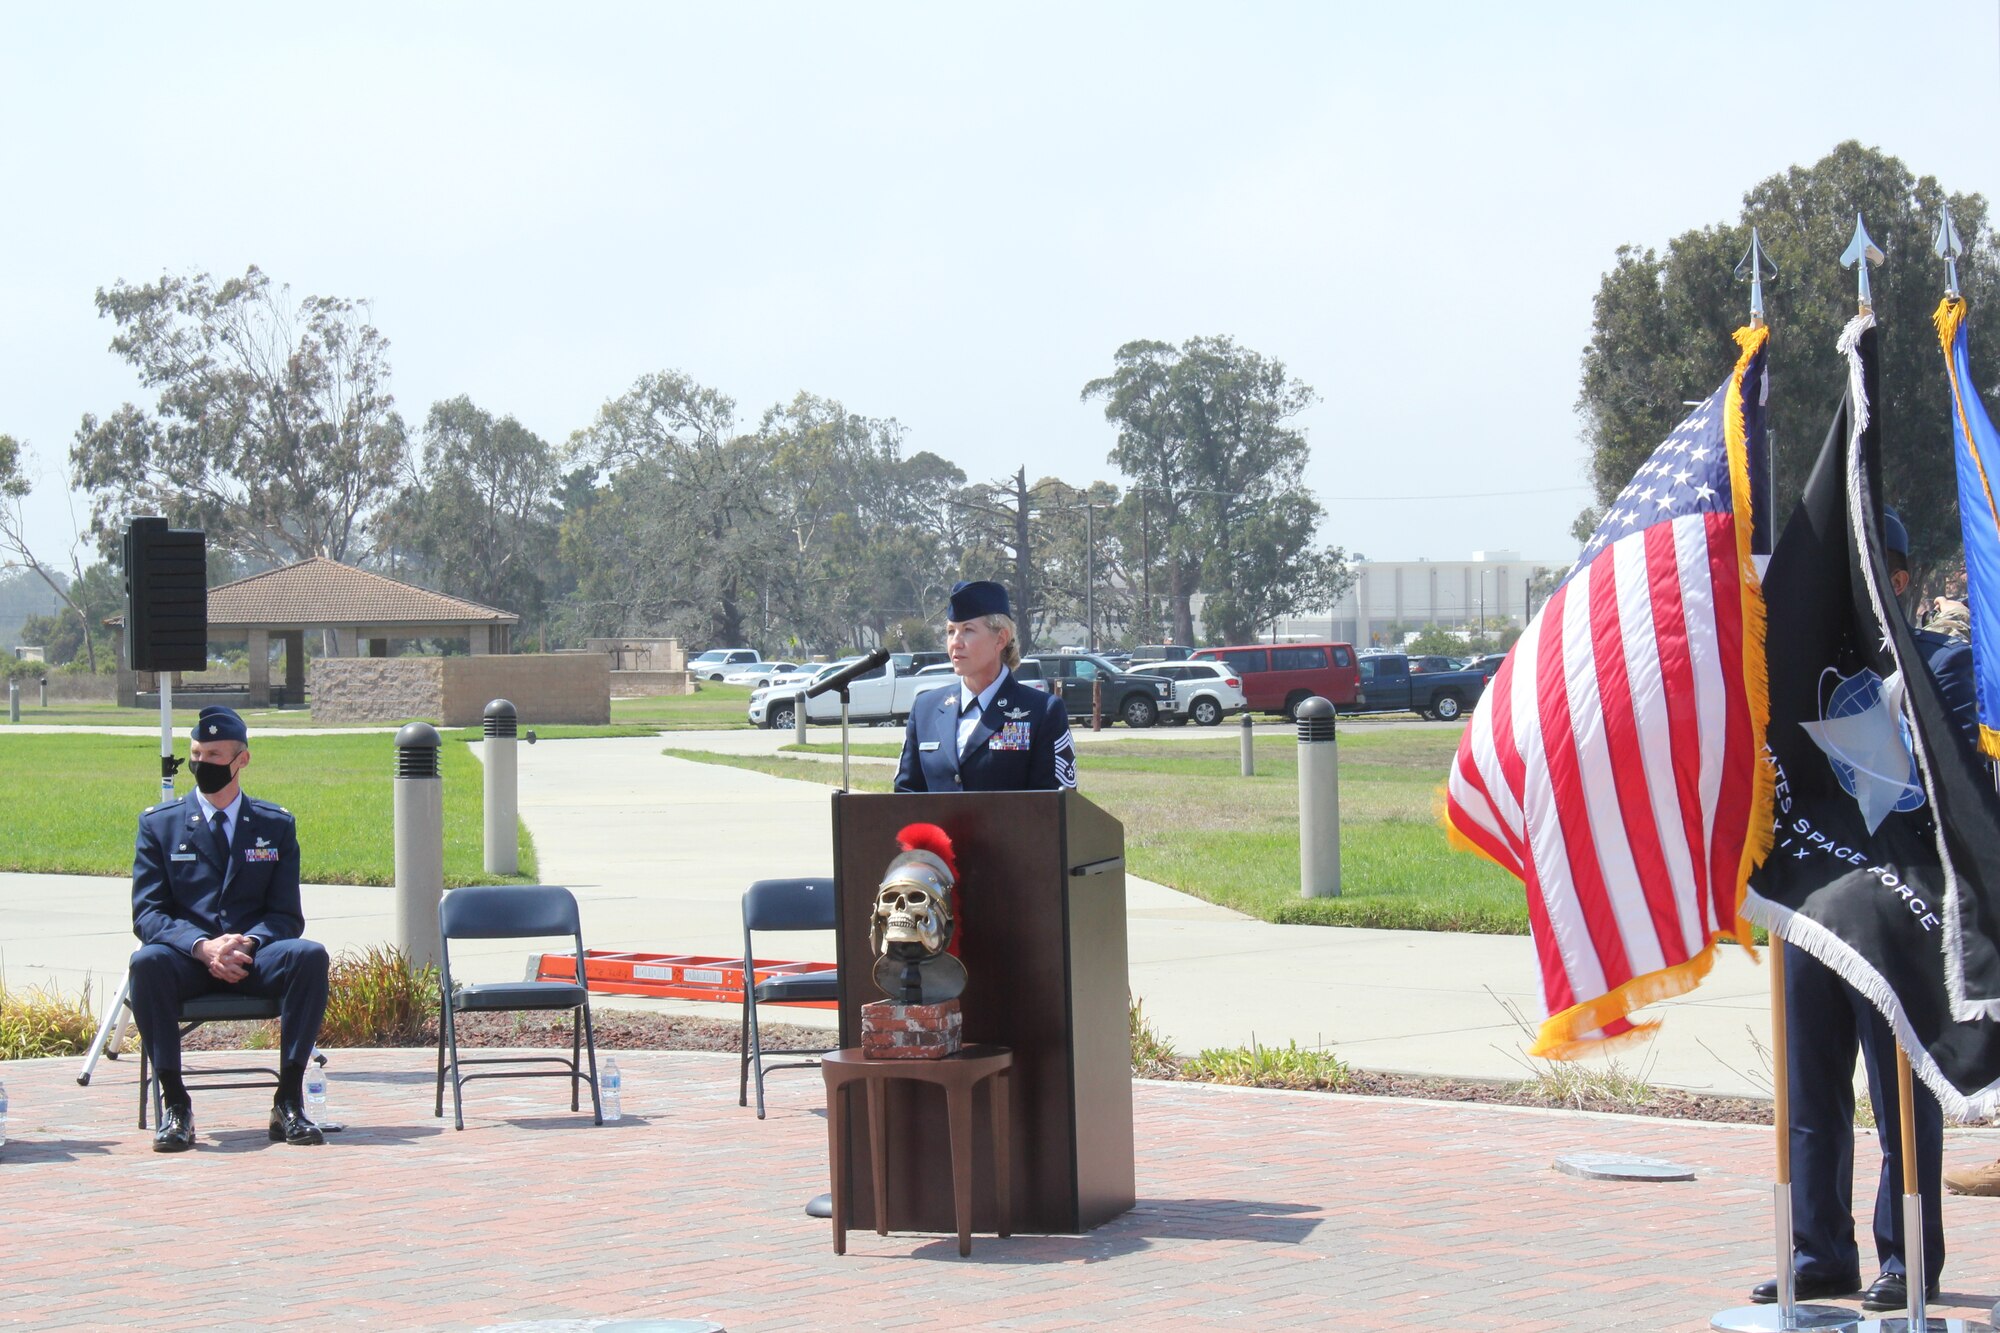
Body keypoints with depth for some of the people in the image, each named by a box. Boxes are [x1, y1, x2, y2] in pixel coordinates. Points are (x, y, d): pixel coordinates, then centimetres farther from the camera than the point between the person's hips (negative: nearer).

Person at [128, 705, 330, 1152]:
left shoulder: (276, 825, 13)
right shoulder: (159, 823, 10)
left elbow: (286, 915, 6)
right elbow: (147, 914, 0)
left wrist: (248, 942, -17)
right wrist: (202, 946, -20)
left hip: (254, 958, 1)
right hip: (188, 960, -1)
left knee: (310, 955, -31)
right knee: (148, 961, -35)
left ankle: (289, 1099, -25)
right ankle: (175, 1103, -27)